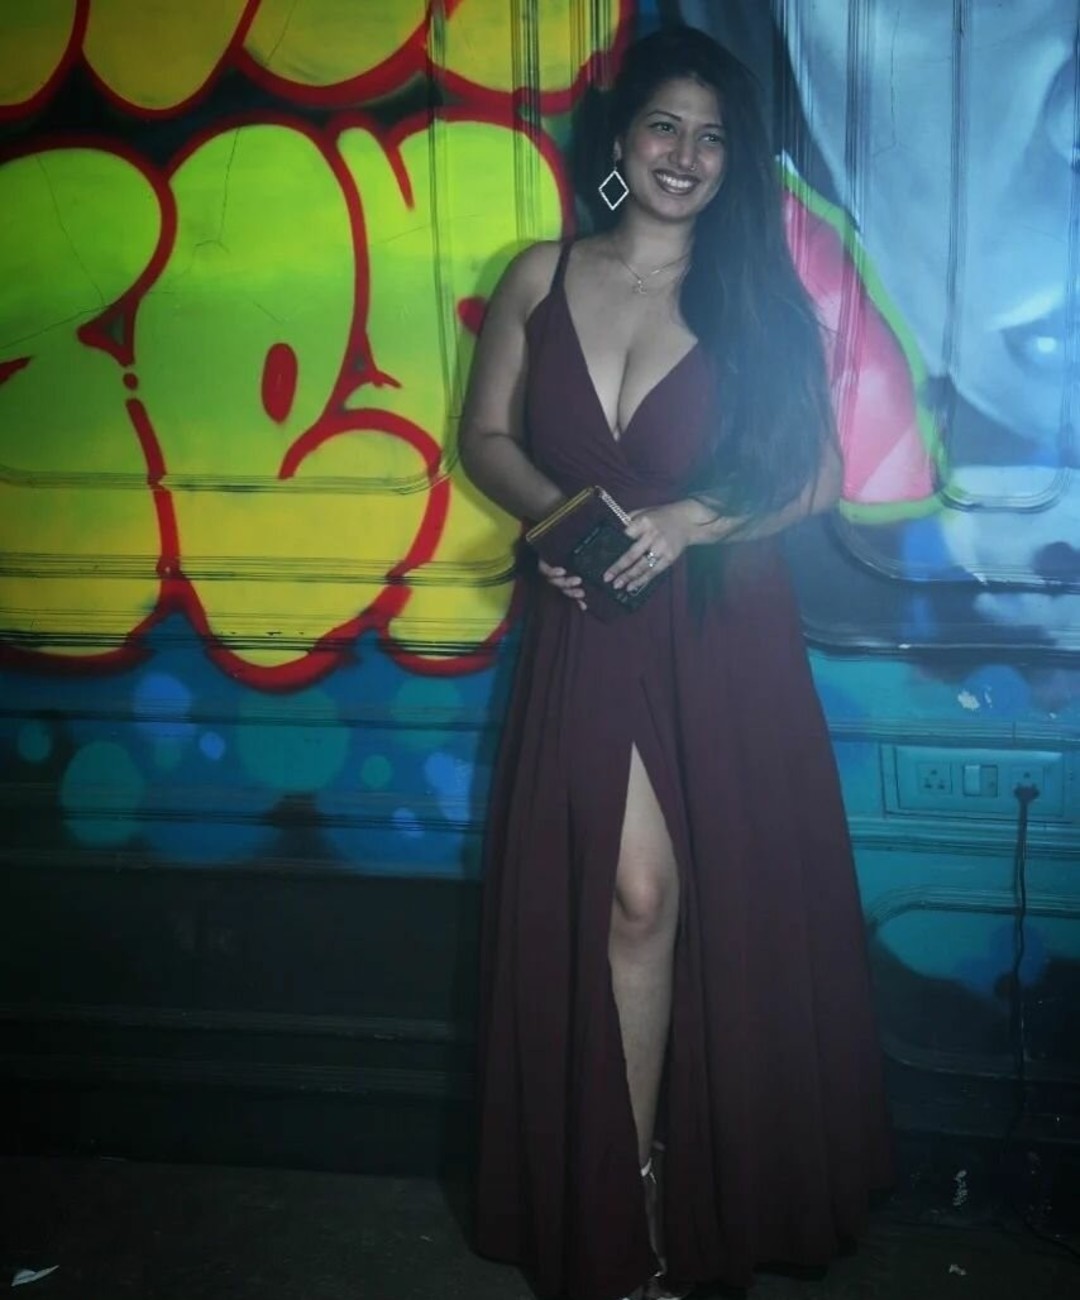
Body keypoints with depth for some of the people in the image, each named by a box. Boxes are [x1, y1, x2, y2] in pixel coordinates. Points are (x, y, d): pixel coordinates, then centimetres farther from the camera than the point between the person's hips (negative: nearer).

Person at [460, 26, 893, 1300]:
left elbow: (814, 475, -1)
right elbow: (486, 437, 8)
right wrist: (557, 511, -11)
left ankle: (726, 1195, 25)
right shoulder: (541, 278, 5)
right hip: (588, 636, 0)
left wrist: (684, 521, -16)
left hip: (720, 640, 0)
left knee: (731, 911, 4)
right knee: (632, 897, -6)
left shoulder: (756, 298, 1)